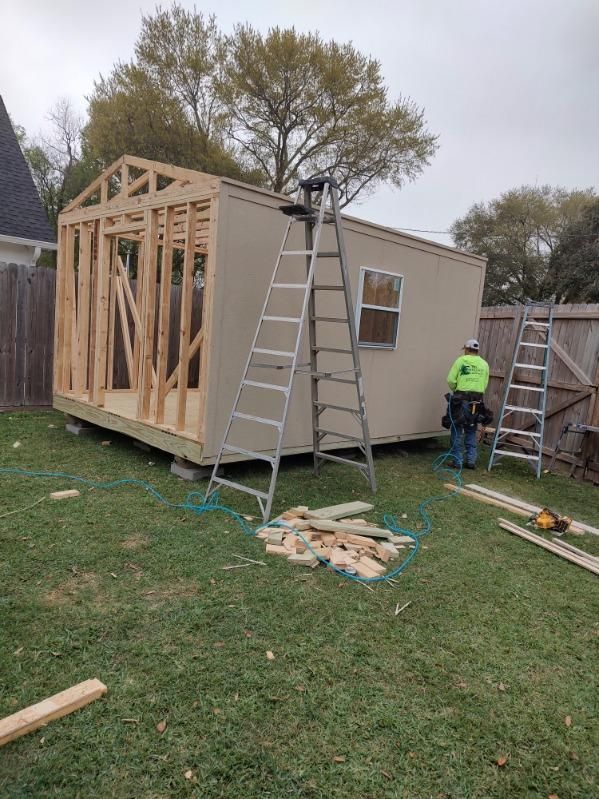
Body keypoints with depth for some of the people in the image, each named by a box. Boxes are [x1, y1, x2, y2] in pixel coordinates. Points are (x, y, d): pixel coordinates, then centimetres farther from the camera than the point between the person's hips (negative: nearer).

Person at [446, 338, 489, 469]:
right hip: (477, 400, 4)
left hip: (461, 398, -3)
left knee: (457, 430, 4)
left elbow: (451, 380, -5)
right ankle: (471, 460, 13)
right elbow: (485, 384, 6)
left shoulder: (461, 360, -1)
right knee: (471, 431, 14)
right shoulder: (484, 364, 10)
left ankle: (457, 461, 4)